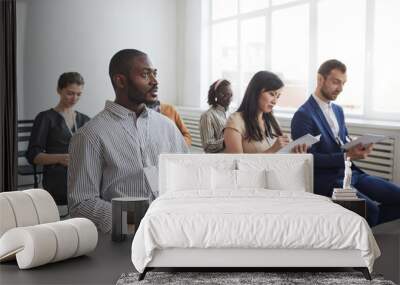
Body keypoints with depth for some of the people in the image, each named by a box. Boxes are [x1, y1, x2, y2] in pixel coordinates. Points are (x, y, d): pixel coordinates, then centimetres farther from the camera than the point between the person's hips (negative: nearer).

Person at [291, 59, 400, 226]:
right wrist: (347, 156, -22)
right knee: (370, 209, -26)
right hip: (327, 180, -8)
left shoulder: (338, 110, 17)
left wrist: (359, 148, -2)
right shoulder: (303, 116, -10)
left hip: (351, 173, 8)